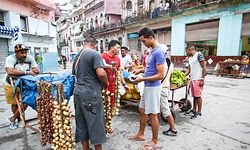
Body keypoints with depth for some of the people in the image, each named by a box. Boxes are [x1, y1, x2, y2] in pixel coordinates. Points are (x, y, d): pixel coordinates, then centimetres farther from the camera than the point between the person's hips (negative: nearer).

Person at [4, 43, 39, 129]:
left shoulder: (30, 58, -12)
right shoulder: (10, 59, -20)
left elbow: (37, 70, -11)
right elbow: (10, 72, -36)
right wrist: (27, 72, -36)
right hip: (11, 85, -2)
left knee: (25, 103, -3)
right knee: (14, 104, 15)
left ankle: (13, 119, 21)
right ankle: (18, 119, 38)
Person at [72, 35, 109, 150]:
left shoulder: (77, 56, 16)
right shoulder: (94, 54, -10)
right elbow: (101, 73, -22)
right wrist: (106, 82, -3)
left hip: (78, 92, 8)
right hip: (91, 94, -8)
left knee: (81, 124, 15)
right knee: (96, 124, 5)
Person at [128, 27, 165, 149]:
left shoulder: (158, 52, -19)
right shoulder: (153, 50, 10)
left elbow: (161, 75, -23)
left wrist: (142, 79, -19)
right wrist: (141, 70, 7)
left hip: (153, 87, -10)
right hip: (147, 86, 10)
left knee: (152, 114, 4)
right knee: (142, 110, 18)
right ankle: (140, 134, 36)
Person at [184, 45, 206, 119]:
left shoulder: (199, 55, -8)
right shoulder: (190, 58, 16)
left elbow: (204, 68, -12)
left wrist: (202, 79, -15)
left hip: (198, 80, -7)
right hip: (192, 79, 8)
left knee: (198, 96, -1)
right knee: (194, 96, 13)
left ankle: (199, 112, 10)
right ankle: (194, 110, 22)